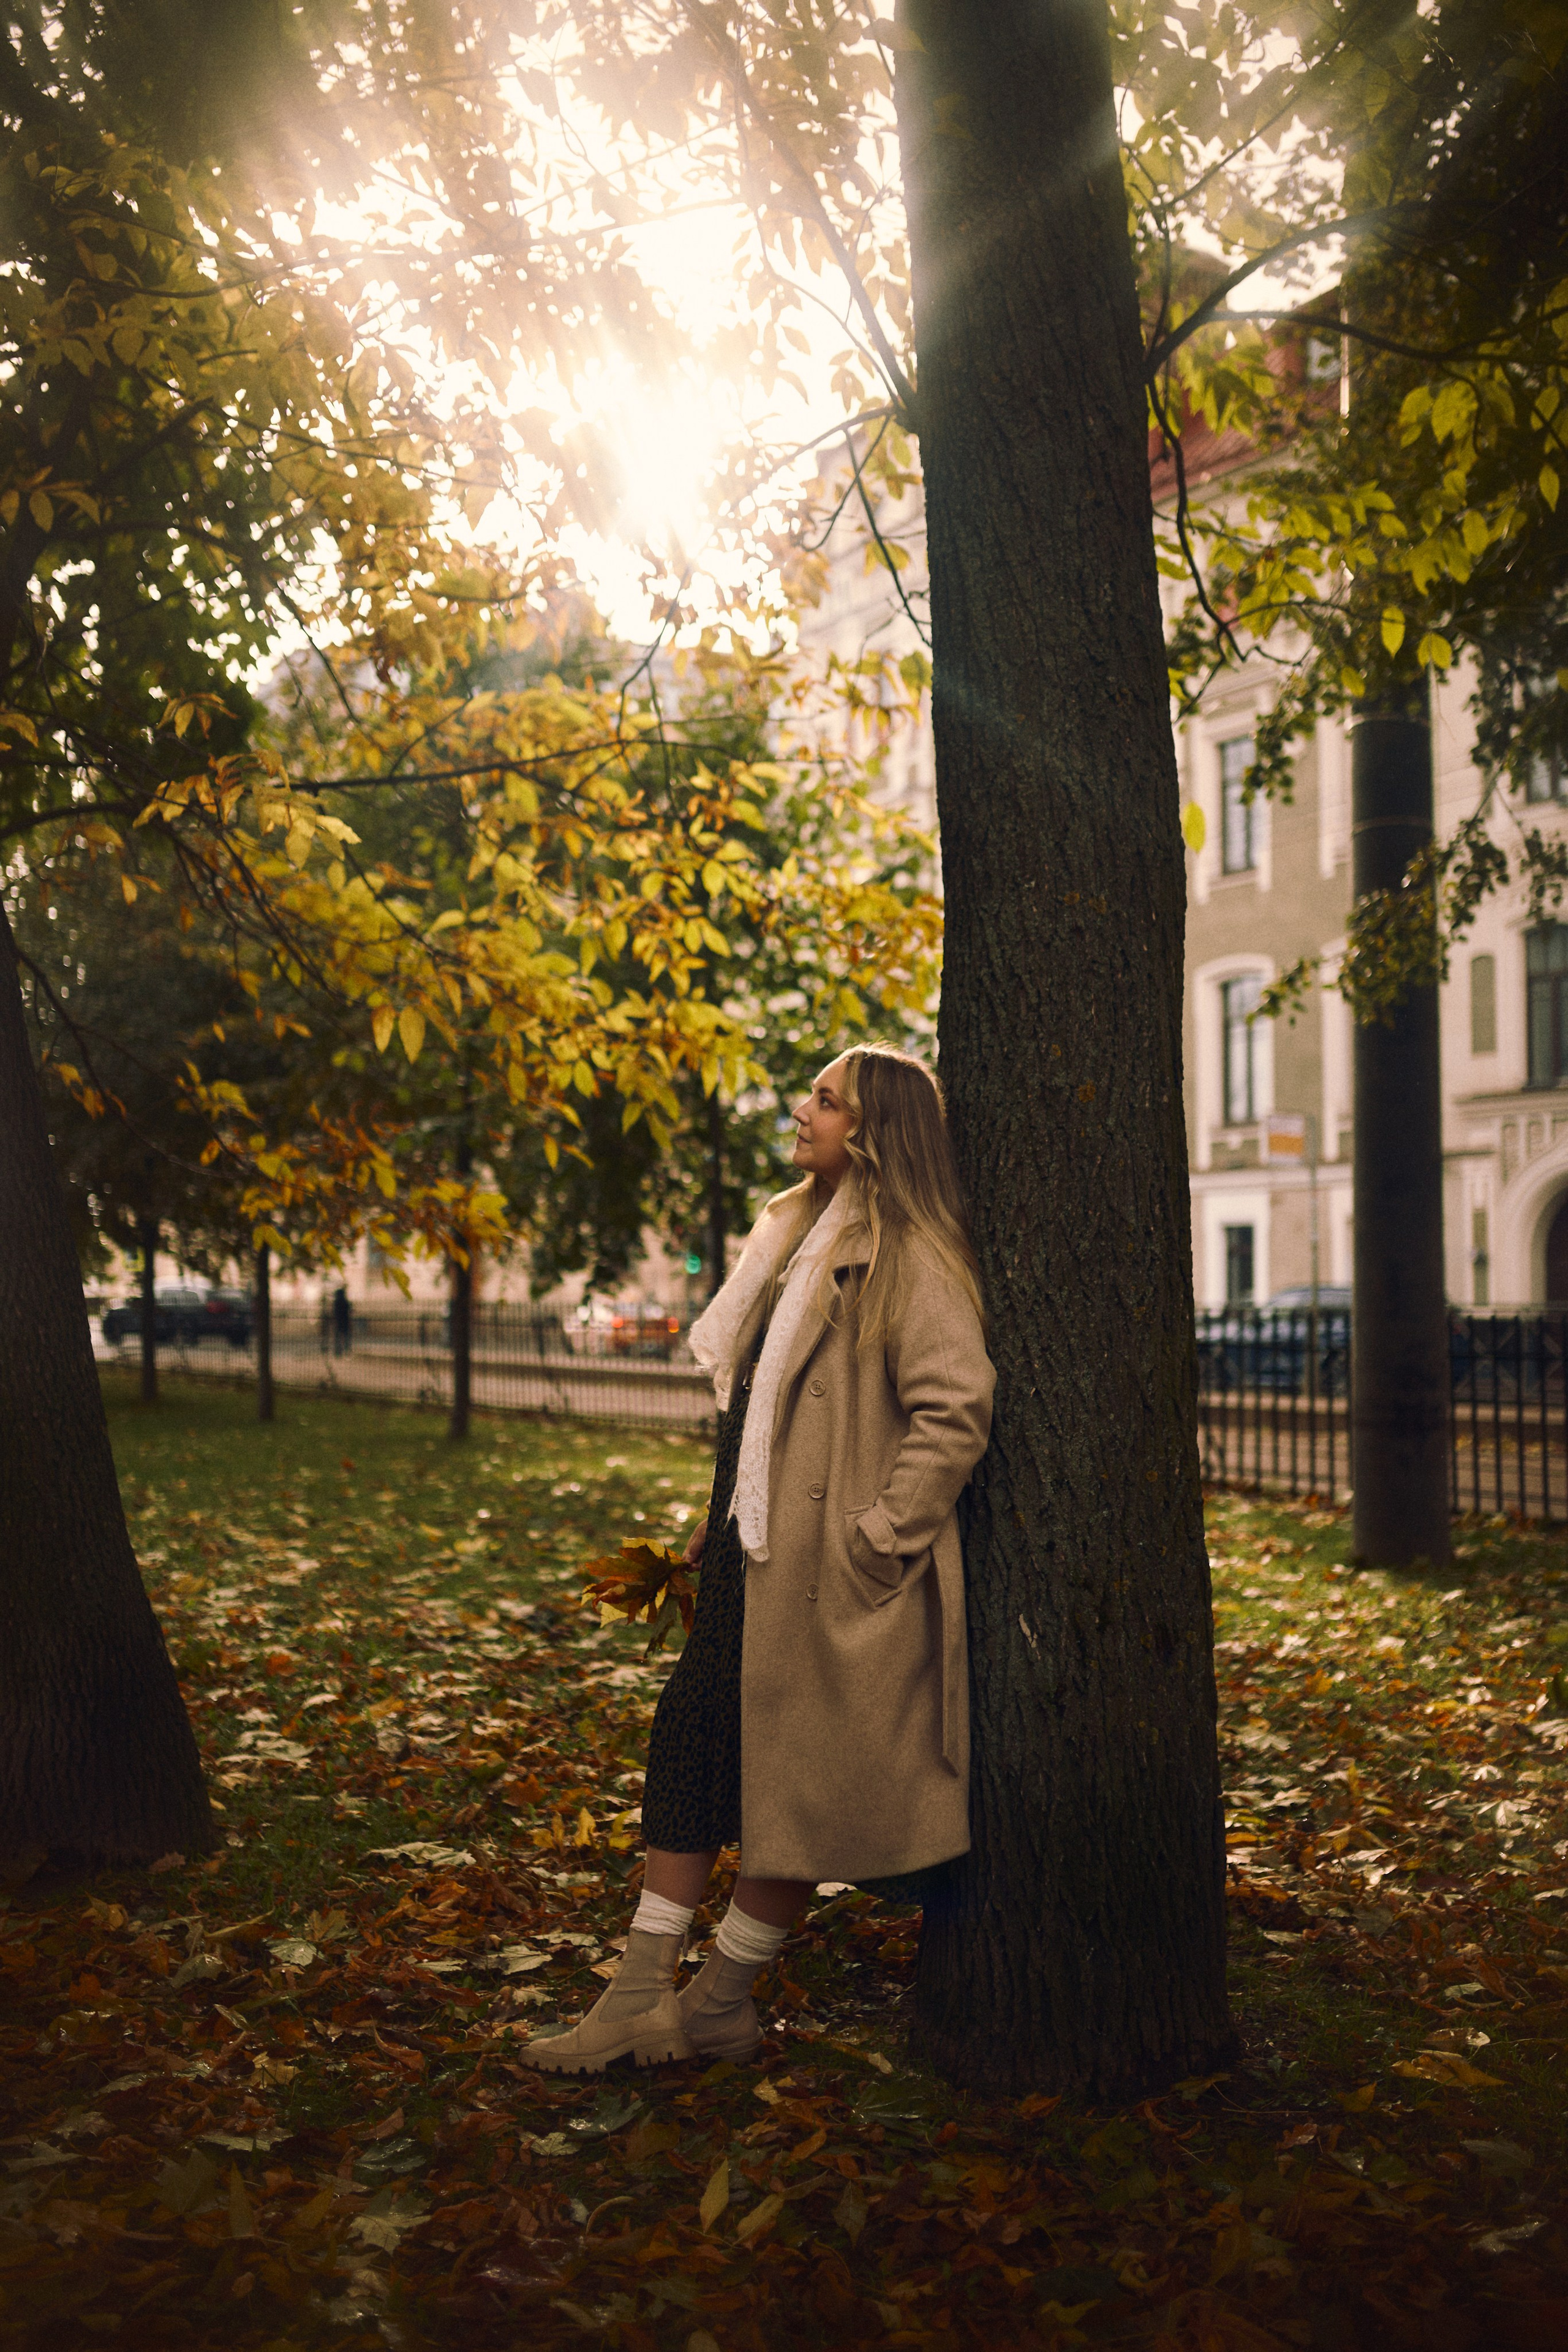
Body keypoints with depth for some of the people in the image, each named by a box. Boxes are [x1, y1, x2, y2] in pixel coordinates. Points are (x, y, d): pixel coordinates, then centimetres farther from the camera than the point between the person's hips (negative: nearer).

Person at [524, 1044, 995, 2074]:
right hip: (757, 1554, 10)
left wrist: (880, 1534, -18)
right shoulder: (803, 1234, 17)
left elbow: (956, 1408, -20)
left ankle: (719, 2006, 18)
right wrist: (725, 1521, 18)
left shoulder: (907, 1255, -13)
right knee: (690, 1749, 9)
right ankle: (637, 2001, 17)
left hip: (828, 1569, -9)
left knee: (793, 1784, 3)